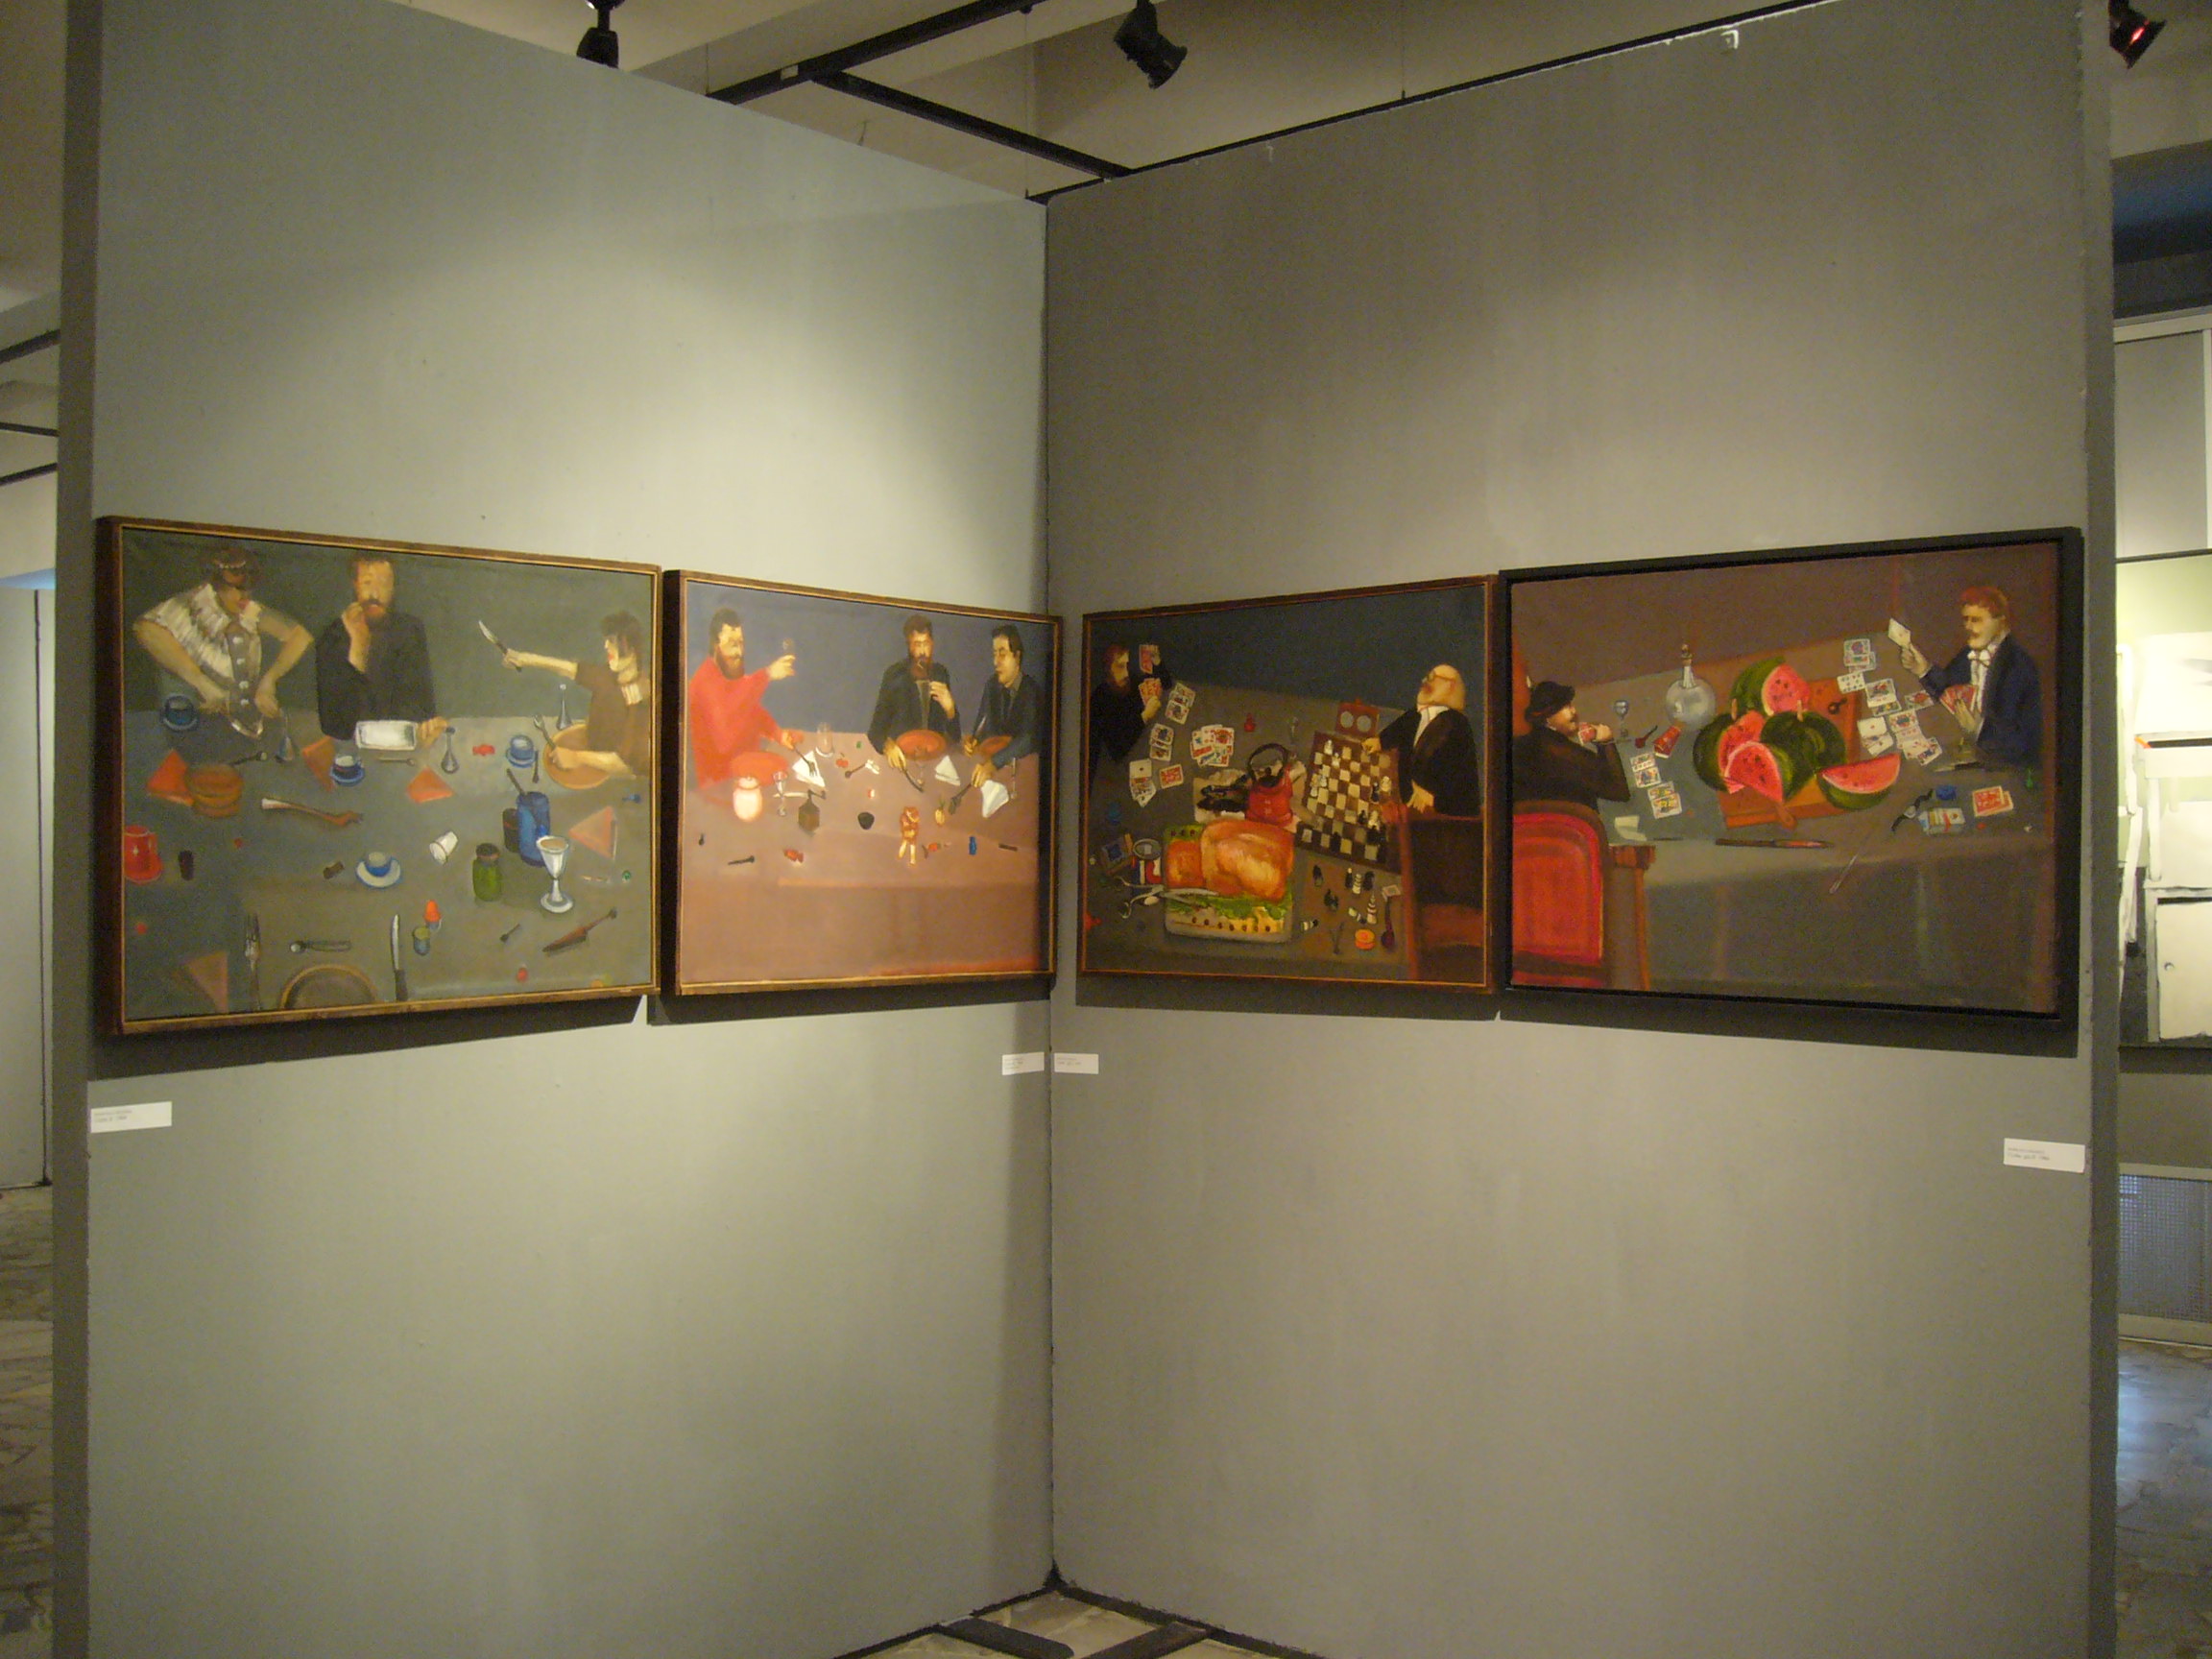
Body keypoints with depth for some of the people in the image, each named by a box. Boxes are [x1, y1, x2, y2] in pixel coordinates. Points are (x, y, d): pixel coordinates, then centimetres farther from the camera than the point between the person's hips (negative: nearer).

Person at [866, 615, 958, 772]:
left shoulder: (940, 673, 6)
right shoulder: (894, 676, -8)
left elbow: (955, 736, 9)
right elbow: (876, 729, -10)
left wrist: (949, 709, -12)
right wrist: (888, 746, -32)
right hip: (901, 757, -4)